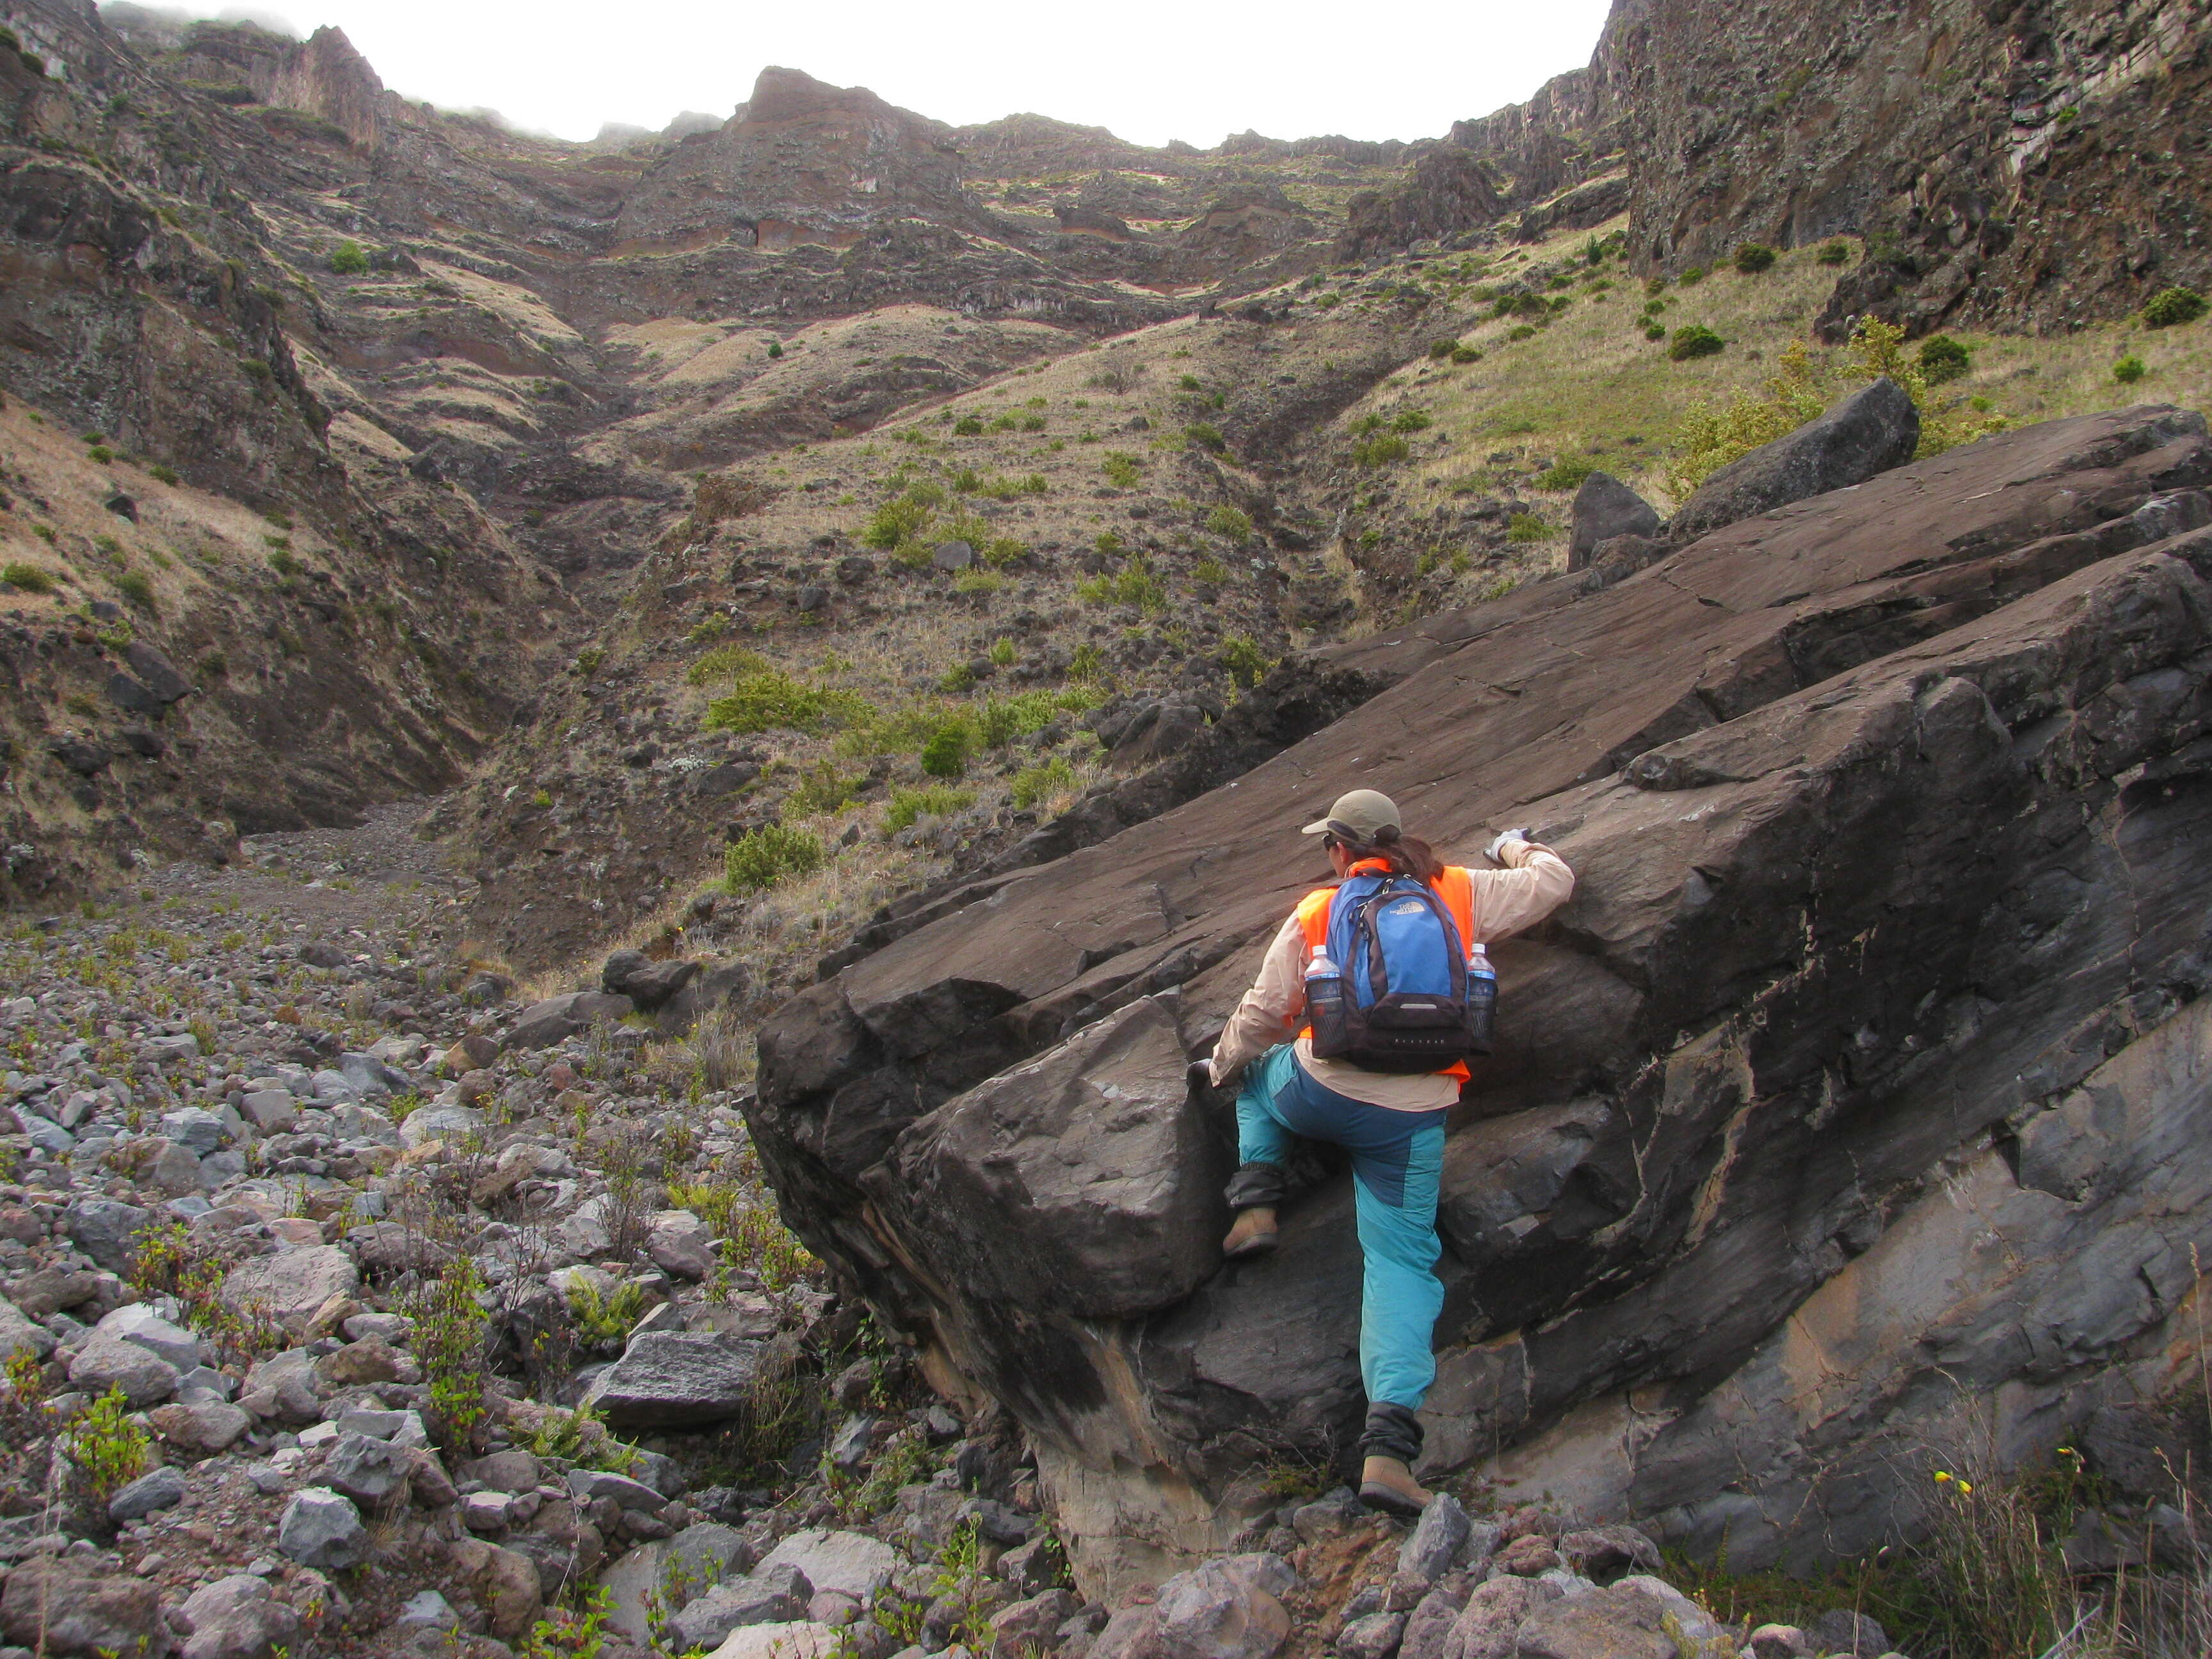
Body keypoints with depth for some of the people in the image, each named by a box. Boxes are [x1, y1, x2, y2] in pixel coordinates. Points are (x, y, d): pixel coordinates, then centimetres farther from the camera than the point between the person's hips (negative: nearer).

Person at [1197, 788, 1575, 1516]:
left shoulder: (1316, 912, 3)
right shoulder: (1461, 892, 5)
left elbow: (1262, 1014, 7)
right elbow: (1554, 882, 17)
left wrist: (1223, 1065, 26)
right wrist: (1515, 848, 39)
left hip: (1318, 1094, 0)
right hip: (1411, 1122, 1)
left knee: (1258, 1070, 34)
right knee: (1402, 1263, 5)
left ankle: (1256, 1202, 17)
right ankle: (1390, 1444, -10)